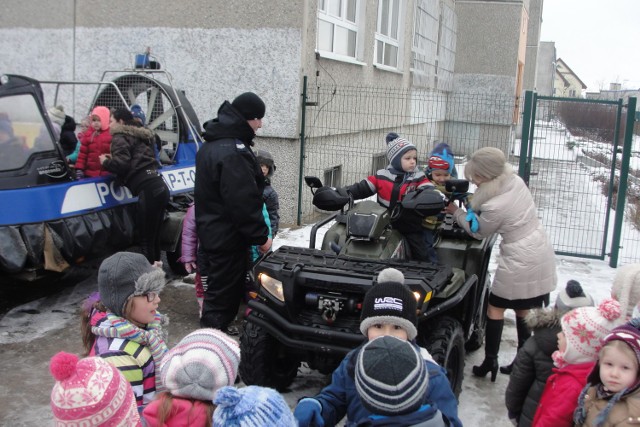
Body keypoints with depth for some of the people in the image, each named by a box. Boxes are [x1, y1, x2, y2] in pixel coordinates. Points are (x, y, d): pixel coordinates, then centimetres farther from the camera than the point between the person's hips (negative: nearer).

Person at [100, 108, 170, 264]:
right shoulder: (139, 136, 28)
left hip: (148, 190, -9)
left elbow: (122, 164, -11)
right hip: (160, 187, 9)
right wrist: (113, 160, 24)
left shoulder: (120, 137, 2)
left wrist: (106, 162, 8)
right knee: (153, 238, 13)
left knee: (146, 241, -6)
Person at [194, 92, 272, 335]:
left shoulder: (211, 144, 11)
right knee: (224, 290, 0)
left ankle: (220, 326, 37)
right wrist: (261, 236, -17)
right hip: (228, 235, -10)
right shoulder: (233, 152, -24)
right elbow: (244, 202, -26)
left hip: (211, 230, 10)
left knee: (219, 285, 22)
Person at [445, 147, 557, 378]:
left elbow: (479, 231, -4)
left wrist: (457, 211, 7)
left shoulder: (494, 206, -25)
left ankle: (490, 362, 17)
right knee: (523, 310, 16)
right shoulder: (516, 181, -4)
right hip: (542, 254, 8)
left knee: (495, 308, 9)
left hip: (520, 262, -8)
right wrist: (473, 205, 4)